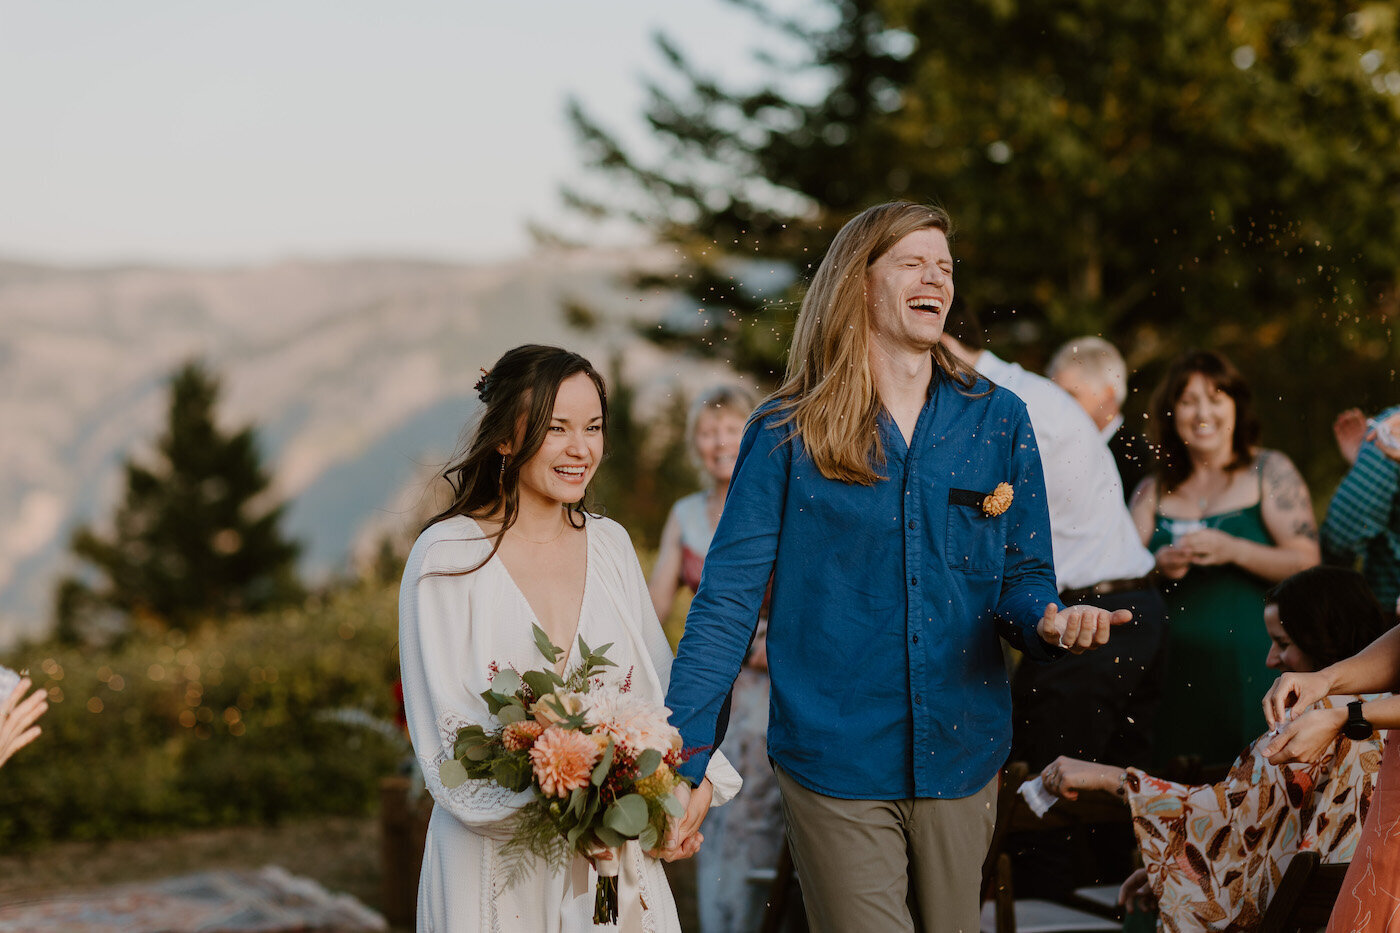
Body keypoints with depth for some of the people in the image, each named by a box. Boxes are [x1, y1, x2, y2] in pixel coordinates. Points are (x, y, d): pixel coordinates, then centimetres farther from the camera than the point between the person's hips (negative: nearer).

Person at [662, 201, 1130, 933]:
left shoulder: (997, 421, 5)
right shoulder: (787, 433, -2)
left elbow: (1022, 577, 9)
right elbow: (728, 599, -4)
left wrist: (1050, 622, -15)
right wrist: (682, 763, -11)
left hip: (960, 757, 3)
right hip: (836, 762, -3)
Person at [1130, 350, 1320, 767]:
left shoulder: (1269, 472, 5)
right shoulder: (1153, 491, 13)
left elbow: (1307, 563, -3)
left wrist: (1234, 551, -16)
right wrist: (1160, 566, -10)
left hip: (1249, 662, -3)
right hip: (1175, 665, 3)